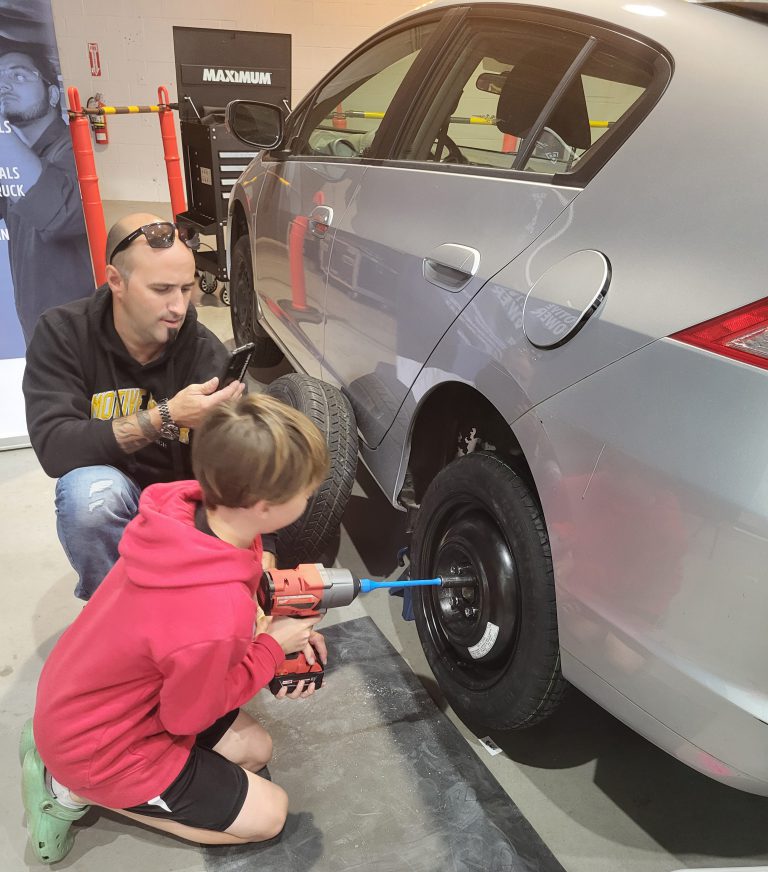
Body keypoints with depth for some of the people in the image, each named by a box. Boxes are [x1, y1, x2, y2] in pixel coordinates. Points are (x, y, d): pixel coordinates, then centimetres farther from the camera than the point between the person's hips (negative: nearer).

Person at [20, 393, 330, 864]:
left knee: (255, 749, 17)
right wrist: (273, 647, -12)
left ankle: (61, 751, 17)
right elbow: (188, 716, -19)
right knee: (268, 813, 6)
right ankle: (77, 789, 7)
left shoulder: (195, 509, -19)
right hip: (99, 744, -7)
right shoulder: (216, 620, -40)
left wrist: (281, 629, -9)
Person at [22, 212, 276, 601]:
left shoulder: (207, 354, -16)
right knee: (90, 488, -34)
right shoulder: (63, 333, -15)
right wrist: (165, 417, -35)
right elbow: (53, 448, -27)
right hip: (104, 513, -1)